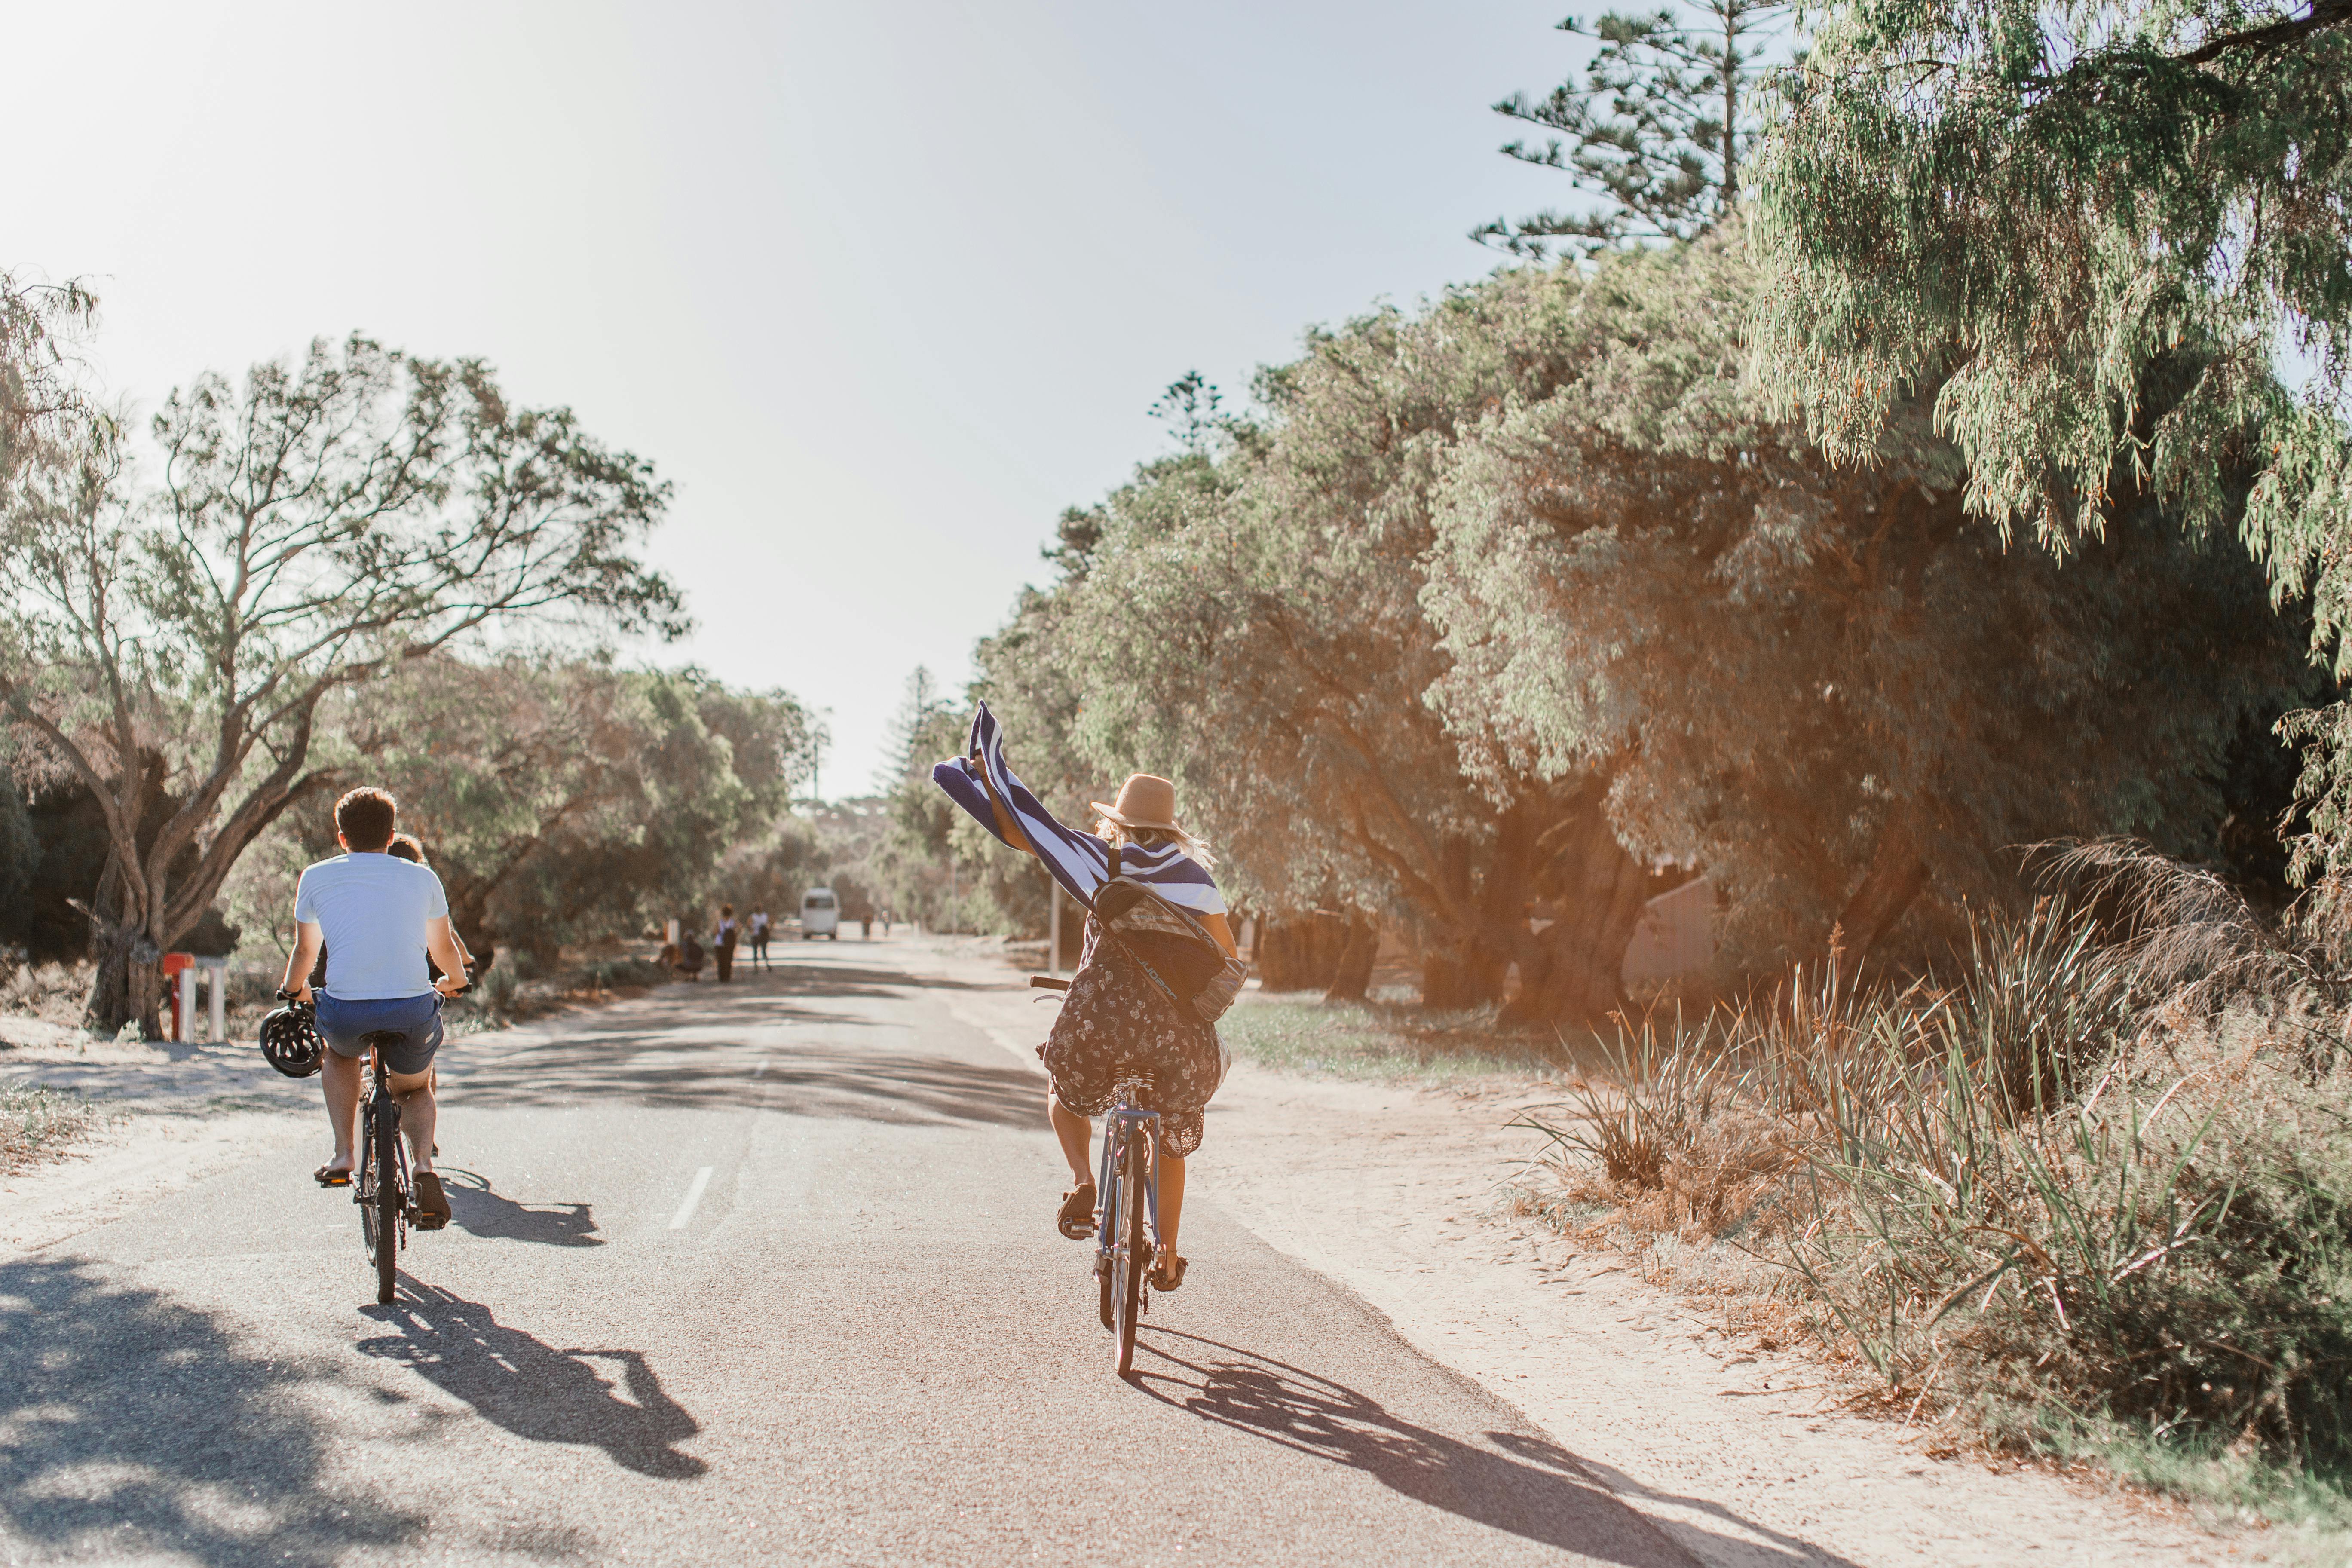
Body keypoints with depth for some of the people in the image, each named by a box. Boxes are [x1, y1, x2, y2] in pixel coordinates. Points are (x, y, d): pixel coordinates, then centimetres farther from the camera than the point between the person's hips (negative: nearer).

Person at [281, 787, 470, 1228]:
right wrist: (456, 981, 49)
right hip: (414, 1014, 0)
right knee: (416, 1088, 28)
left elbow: (304, 951, 25)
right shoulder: (422, 877, 13)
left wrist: (295, 990, 47)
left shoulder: (316, 878, 12)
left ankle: (343, 1157, 25)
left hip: (346, 1012, 0)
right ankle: (425, 1166, 0)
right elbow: (444, 948, 27)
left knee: (339, 1050, 36)